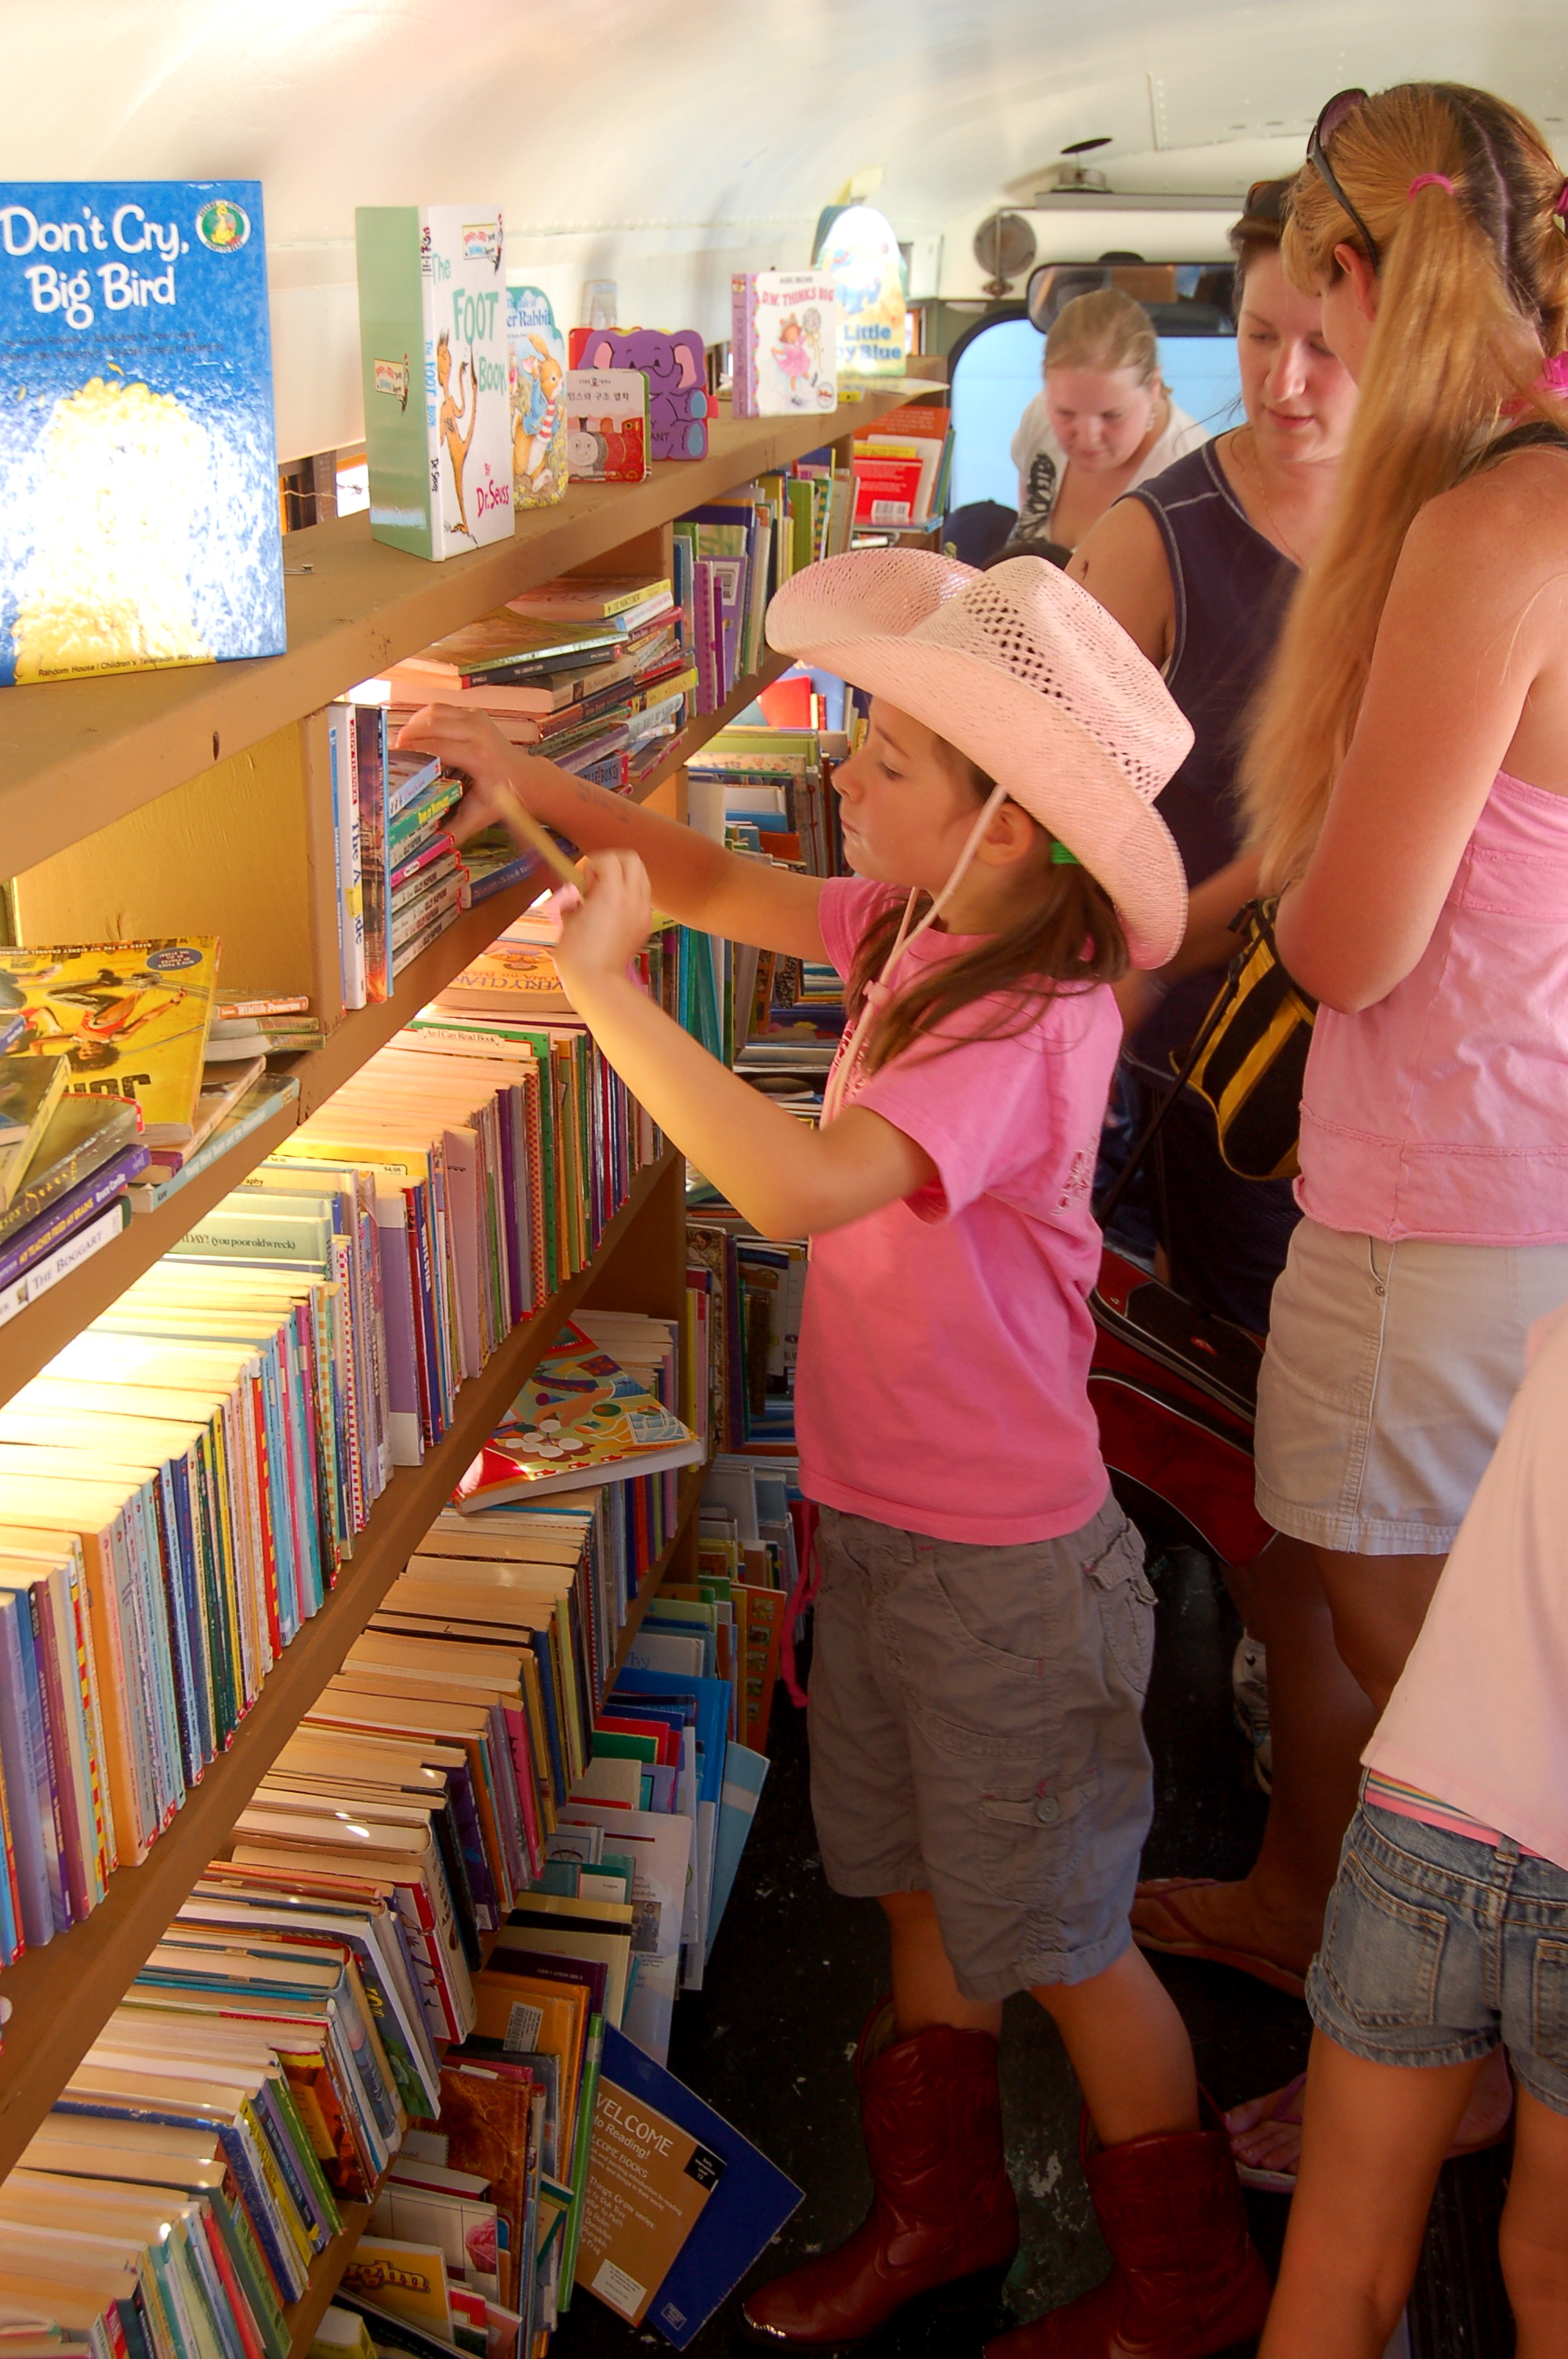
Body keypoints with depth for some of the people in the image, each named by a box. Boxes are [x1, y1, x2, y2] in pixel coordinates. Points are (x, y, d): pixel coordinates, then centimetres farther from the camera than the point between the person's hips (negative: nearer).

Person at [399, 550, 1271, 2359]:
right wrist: (532, 784, -1)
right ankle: (940, 2213, 44)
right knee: (922, 1884, 23)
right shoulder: (914, 926, -2)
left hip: (1005, 1560, -8)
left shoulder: (1030, 1023, -28)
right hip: (882, 1516, 8)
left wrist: (606, 988, -34)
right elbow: (719, 884, 12)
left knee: (1058, 1937, 10)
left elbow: (802, 1186, -41)